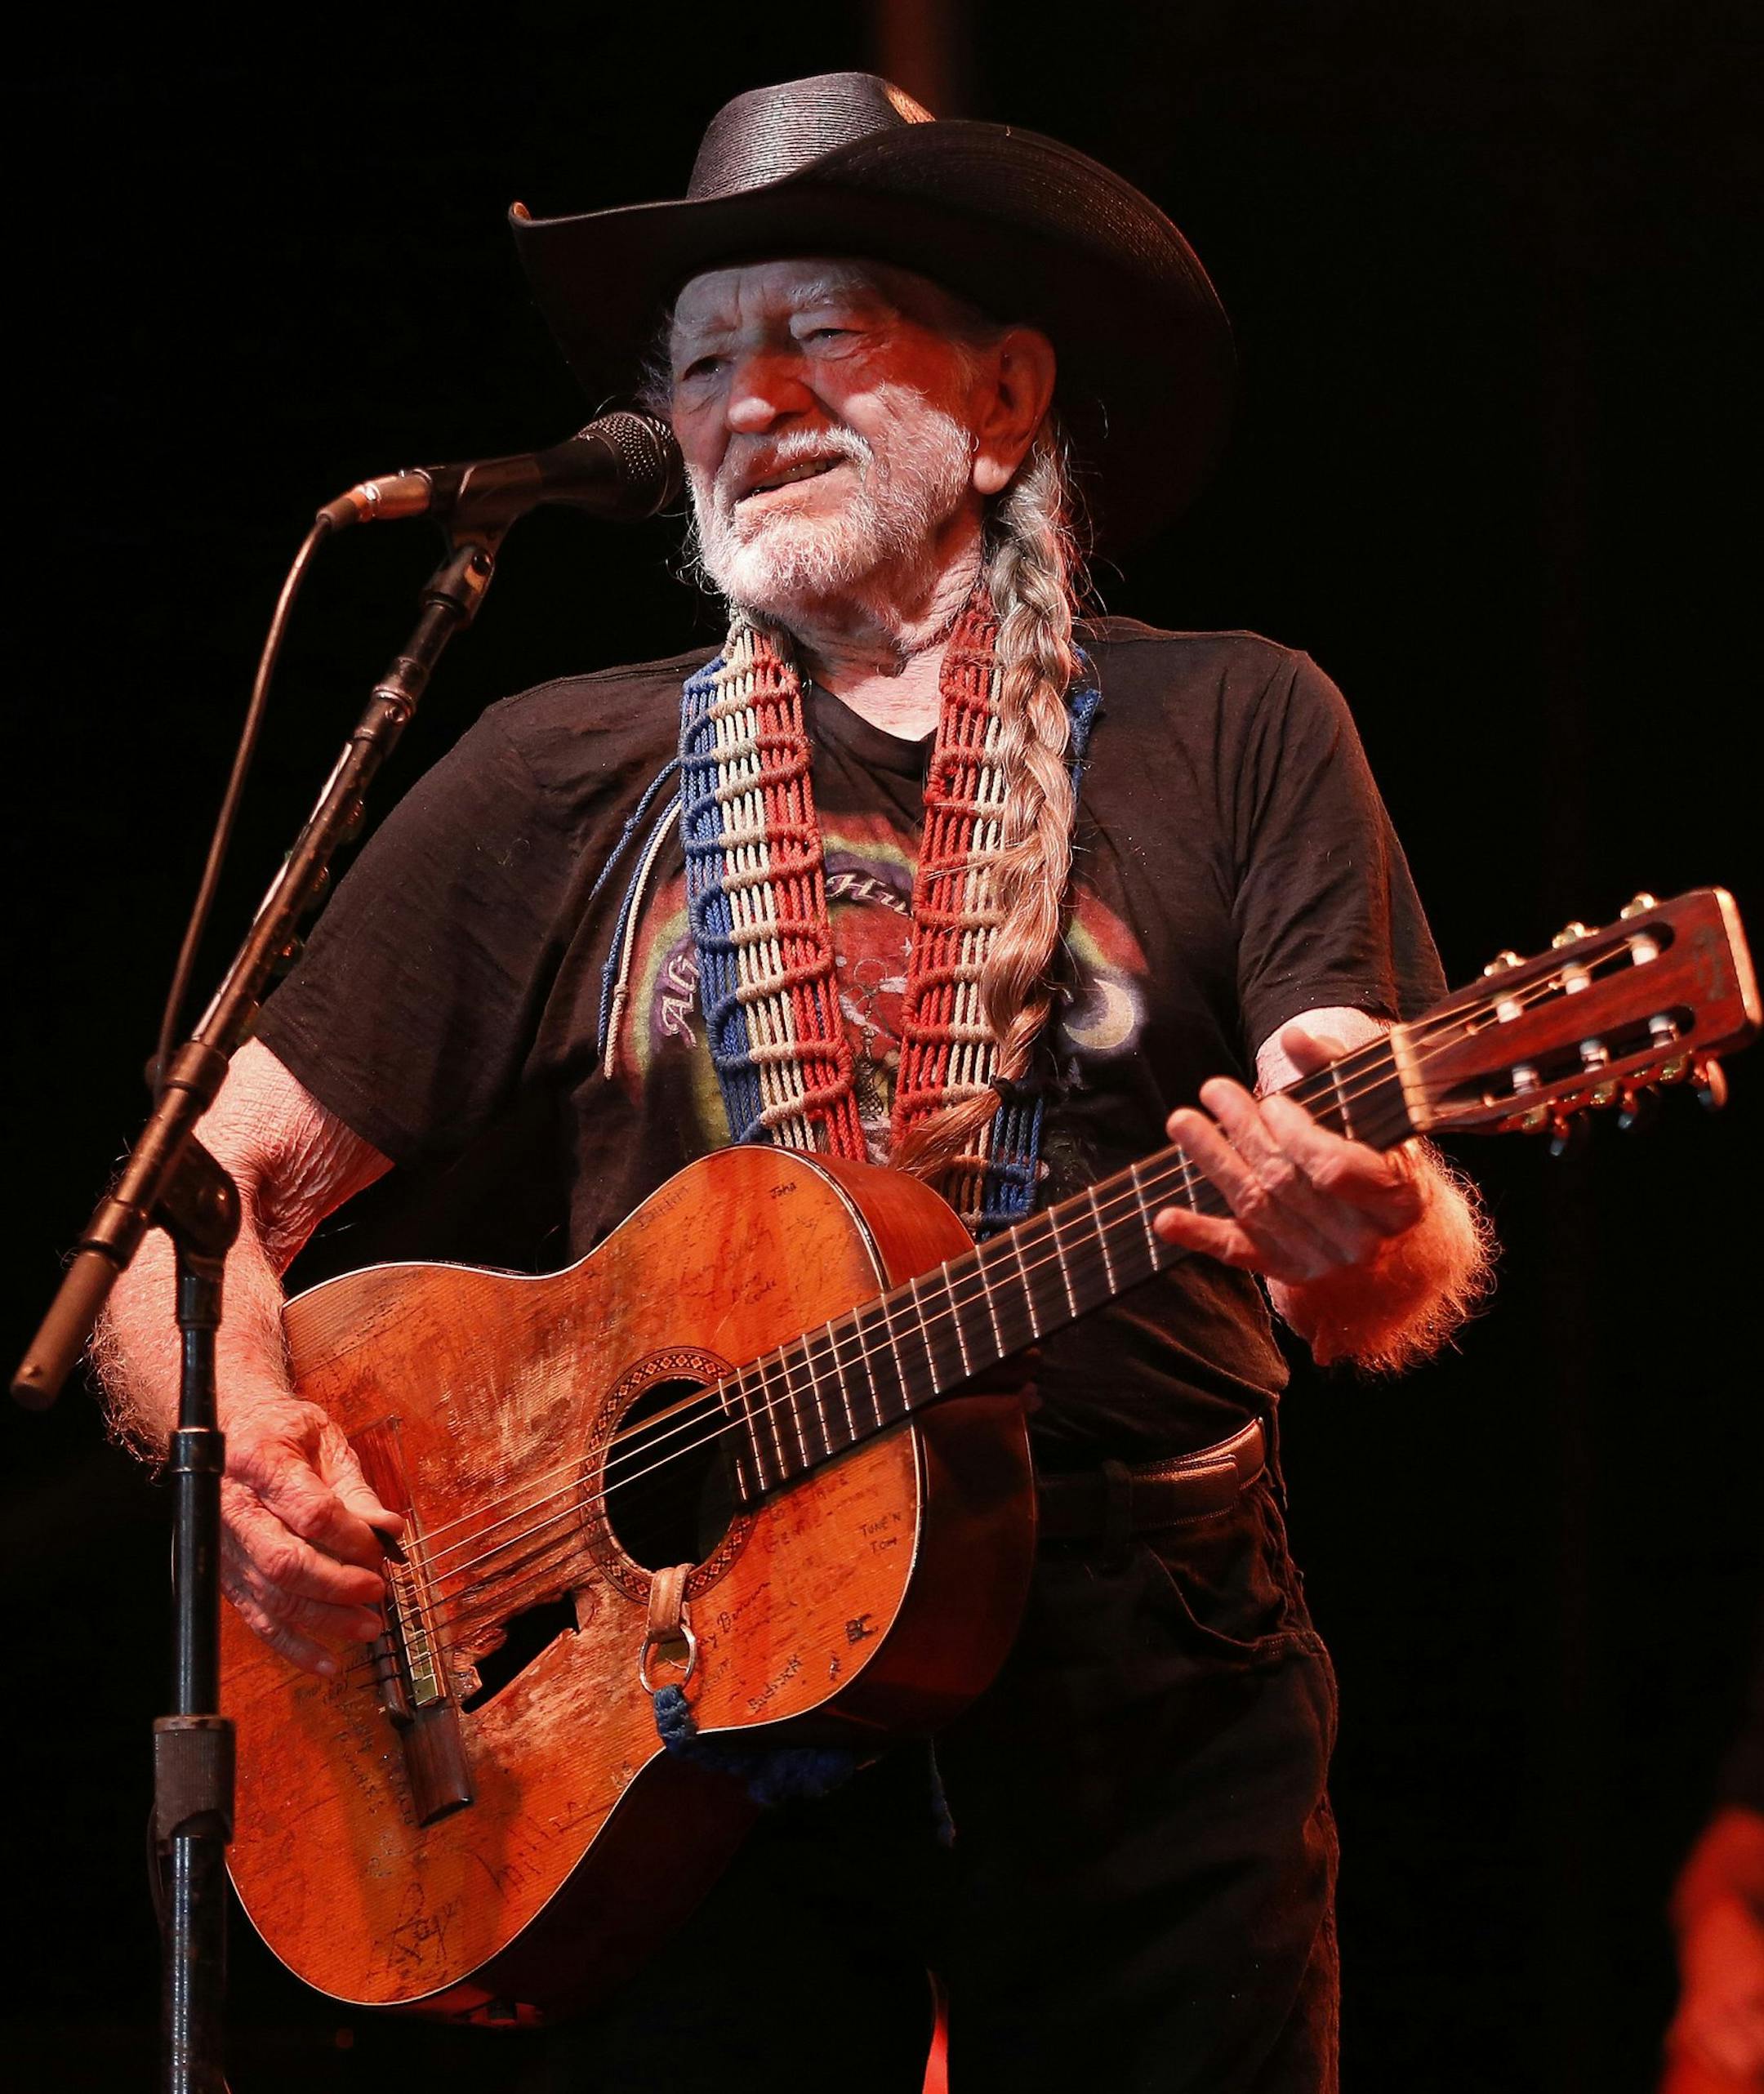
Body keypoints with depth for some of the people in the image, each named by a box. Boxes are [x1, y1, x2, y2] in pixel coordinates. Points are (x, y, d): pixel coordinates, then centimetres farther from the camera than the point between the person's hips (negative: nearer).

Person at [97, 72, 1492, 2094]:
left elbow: (1408, 1270, -2)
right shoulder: (564, 774, 12)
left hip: (1147, 1712, -1)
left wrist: (1364, 1247, -26)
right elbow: (219, 1178, 10)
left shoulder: (1228, 732, 7)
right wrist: (238, 1438, -11)